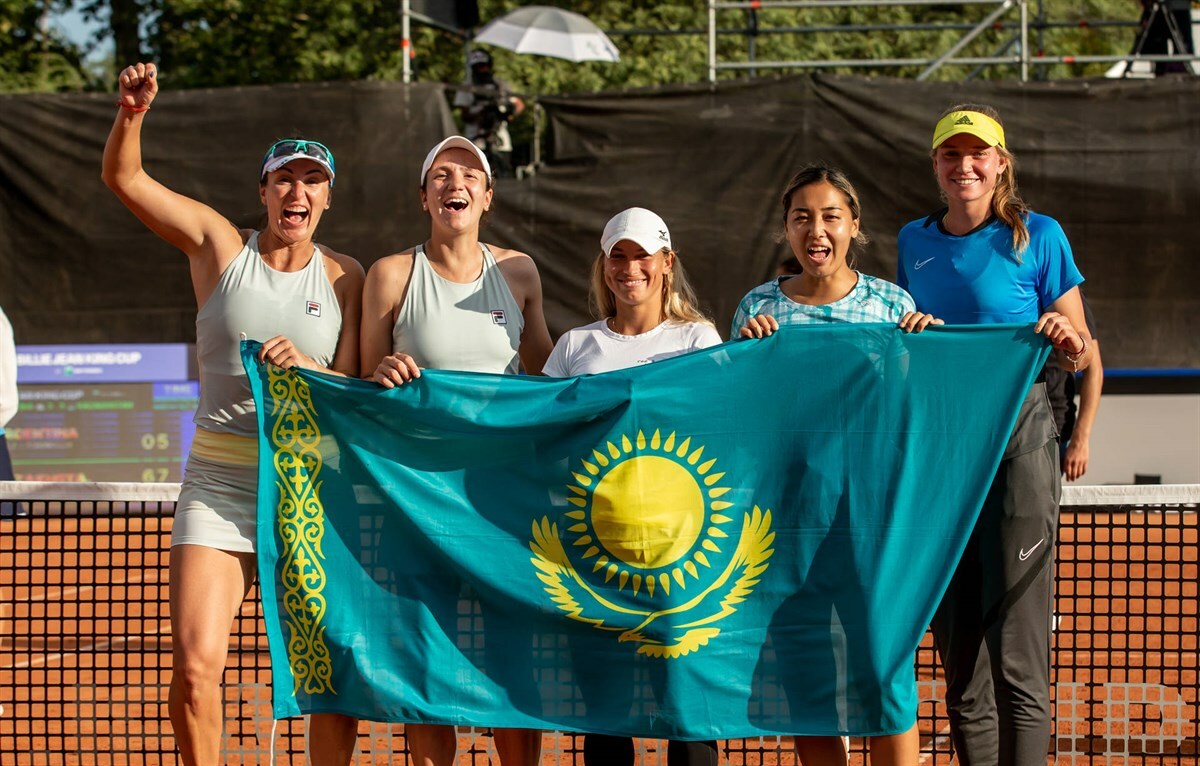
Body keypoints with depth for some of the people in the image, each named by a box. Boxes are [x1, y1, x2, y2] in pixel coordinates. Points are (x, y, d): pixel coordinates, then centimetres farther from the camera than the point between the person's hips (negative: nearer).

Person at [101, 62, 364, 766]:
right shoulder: (220, 244, 4)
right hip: (220, 482, -1)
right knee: (195, 664, -11)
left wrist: (306, 365, -19)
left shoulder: (345, 278, 5)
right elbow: (123, 178, -1)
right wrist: (132, 115, -20)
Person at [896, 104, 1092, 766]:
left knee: (1016, 656, -9)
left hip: (1016, 443, -5)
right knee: (958, 658, 7)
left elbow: (1082, 357, 0)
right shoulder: (915, 241, 12)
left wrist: (1066, 342, -21)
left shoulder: (1037, 237, -1)